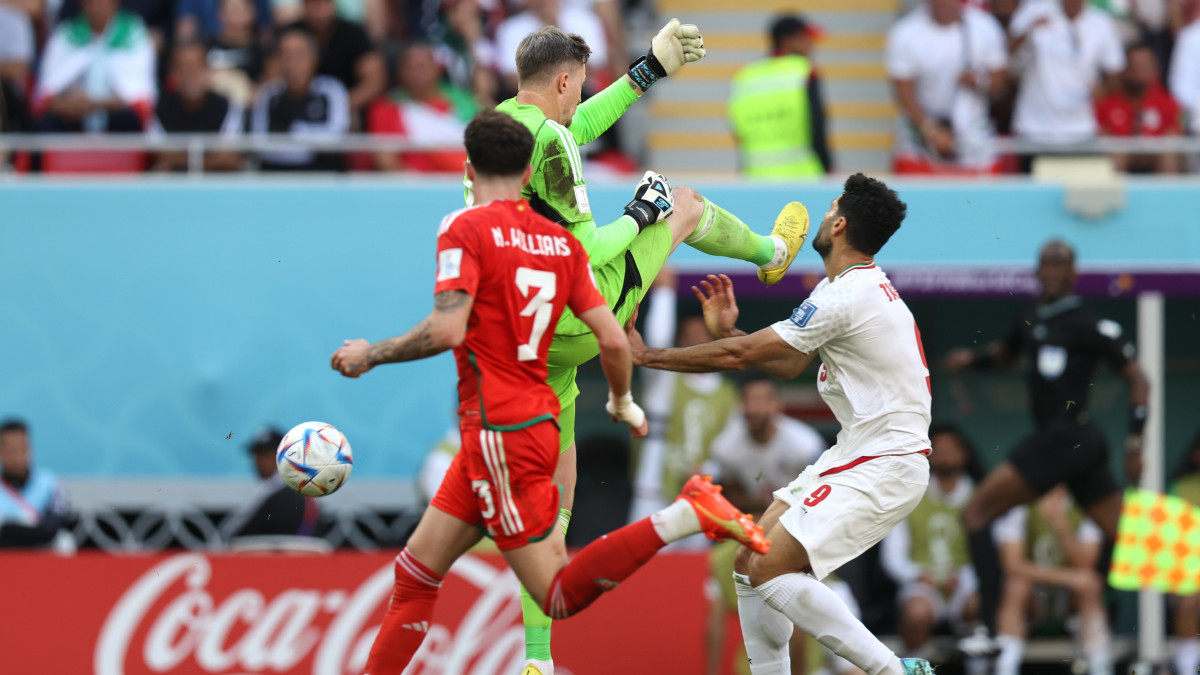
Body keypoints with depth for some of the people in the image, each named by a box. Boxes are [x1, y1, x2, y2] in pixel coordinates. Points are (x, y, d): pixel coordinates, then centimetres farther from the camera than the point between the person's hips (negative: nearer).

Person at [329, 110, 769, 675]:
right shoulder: (561, 241, 8)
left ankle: (685, 515, -20)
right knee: (415, 572, 14)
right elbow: (613, 339, 6)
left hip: (499, 432, -8)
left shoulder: (466, 229, -10)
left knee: (559, 596, -8)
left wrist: (371, 354, -6)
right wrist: (623, 404, 25)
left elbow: (447, 331, -21)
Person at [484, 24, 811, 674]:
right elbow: (581, 254, -24)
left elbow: (577, 127, 25)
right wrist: (638, 218, -7)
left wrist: (649, 70, 31)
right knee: (686, 203, 18)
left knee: (549, 486, 13)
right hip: (578, 318, -7)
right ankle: (771, 252, 52)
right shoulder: (546, 142, -21)